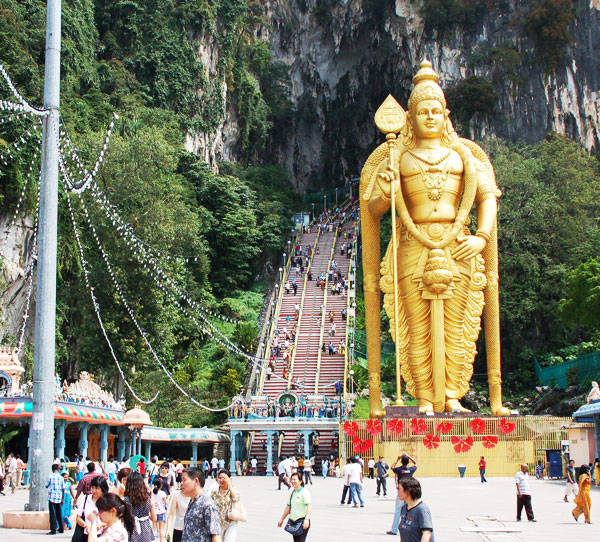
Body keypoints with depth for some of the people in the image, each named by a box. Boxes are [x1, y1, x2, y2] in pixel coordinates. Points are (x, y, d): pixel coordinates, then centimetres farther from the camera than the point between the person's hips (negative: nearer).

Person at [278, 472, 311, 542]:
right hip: (293, 522, 8)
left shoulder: (304, 492, -10)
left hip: (302, 522, -8)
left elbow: (309, 506, -21)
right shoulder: (292, 492, 13)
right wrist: (282, 519, 26)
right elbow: (288, 507, 23)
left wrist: (306, 519, -33)